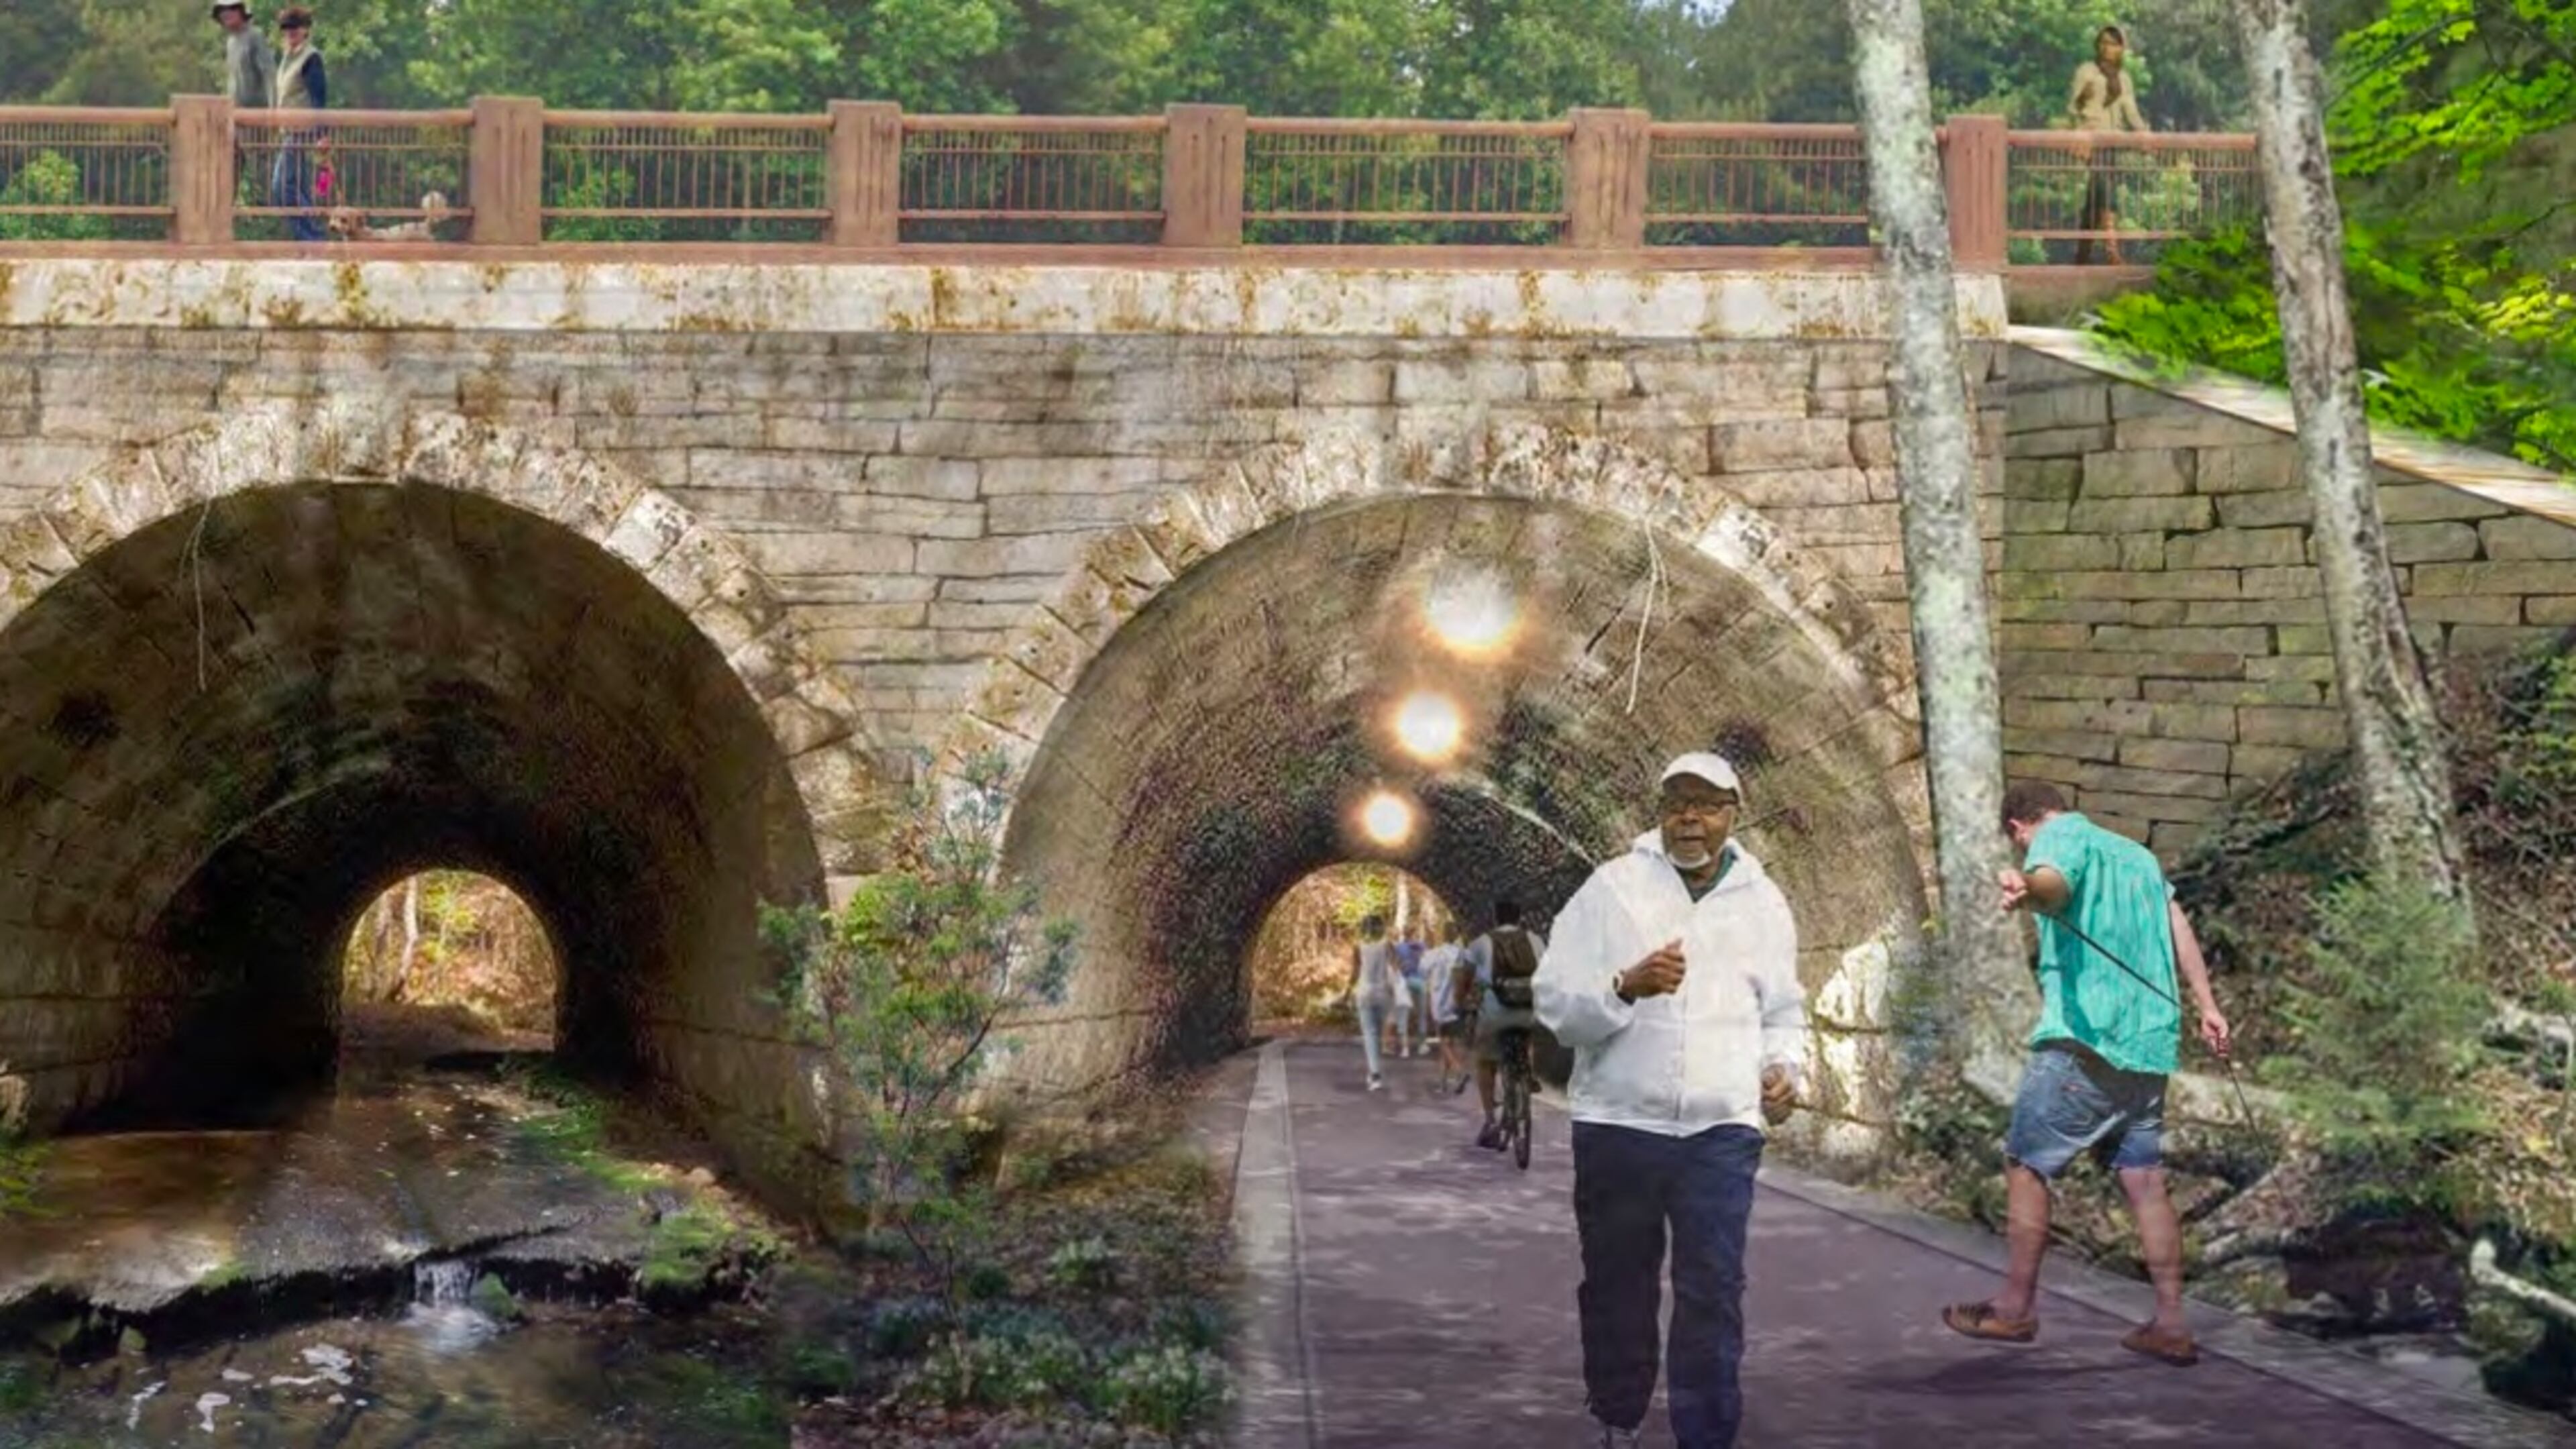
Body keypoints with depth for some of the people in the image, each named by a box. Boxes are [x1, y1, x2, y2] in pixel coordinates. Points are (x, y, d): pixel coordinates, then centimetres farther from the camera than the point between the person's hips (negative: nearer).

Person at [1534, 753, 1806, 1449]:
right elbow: (1555, 1003, -6)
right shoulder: (1611, 888, -2)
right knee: (1617, 1286, 11)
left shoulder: (1762, 902, 8)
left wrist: (1783, 1066, -2)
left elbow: (1783, 1011, 19)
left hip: (1721, 1131, 1)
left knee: (1713, 1292, -5)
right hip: (1618, 1125, -1)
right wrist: (1627, 986, -24)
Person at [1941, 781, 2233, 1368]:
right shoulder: (2135, 853, 24)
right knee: (2145, 1182, 7)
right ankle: (2170, 1323, 4)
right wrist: (2208, 1008, 12)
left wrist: (2027, 891, -49)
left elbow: (2054, 883, -27)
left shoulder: (2059, 840, -2)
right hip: (2149, 1044, 8)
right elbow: (2179, 927, 17)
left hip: (2083, 1039, -7)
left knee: (2026, 1164, 4)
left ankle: (2017, 1307, 8)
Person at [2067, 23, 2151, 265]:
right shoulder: (2087, 71, 3)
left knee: (2096, 198, 3)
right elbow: (2072, 108, -1)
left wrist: (2145, 132, -4)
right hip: (2092, 139, -6)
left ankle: (2083, 255, 5)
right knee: (2106, 190, -22)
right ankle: (2112, 248, -30)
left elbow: (2132, 112, 13)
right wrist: (2082, 98, -23)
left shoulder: (2123, 78, 18)